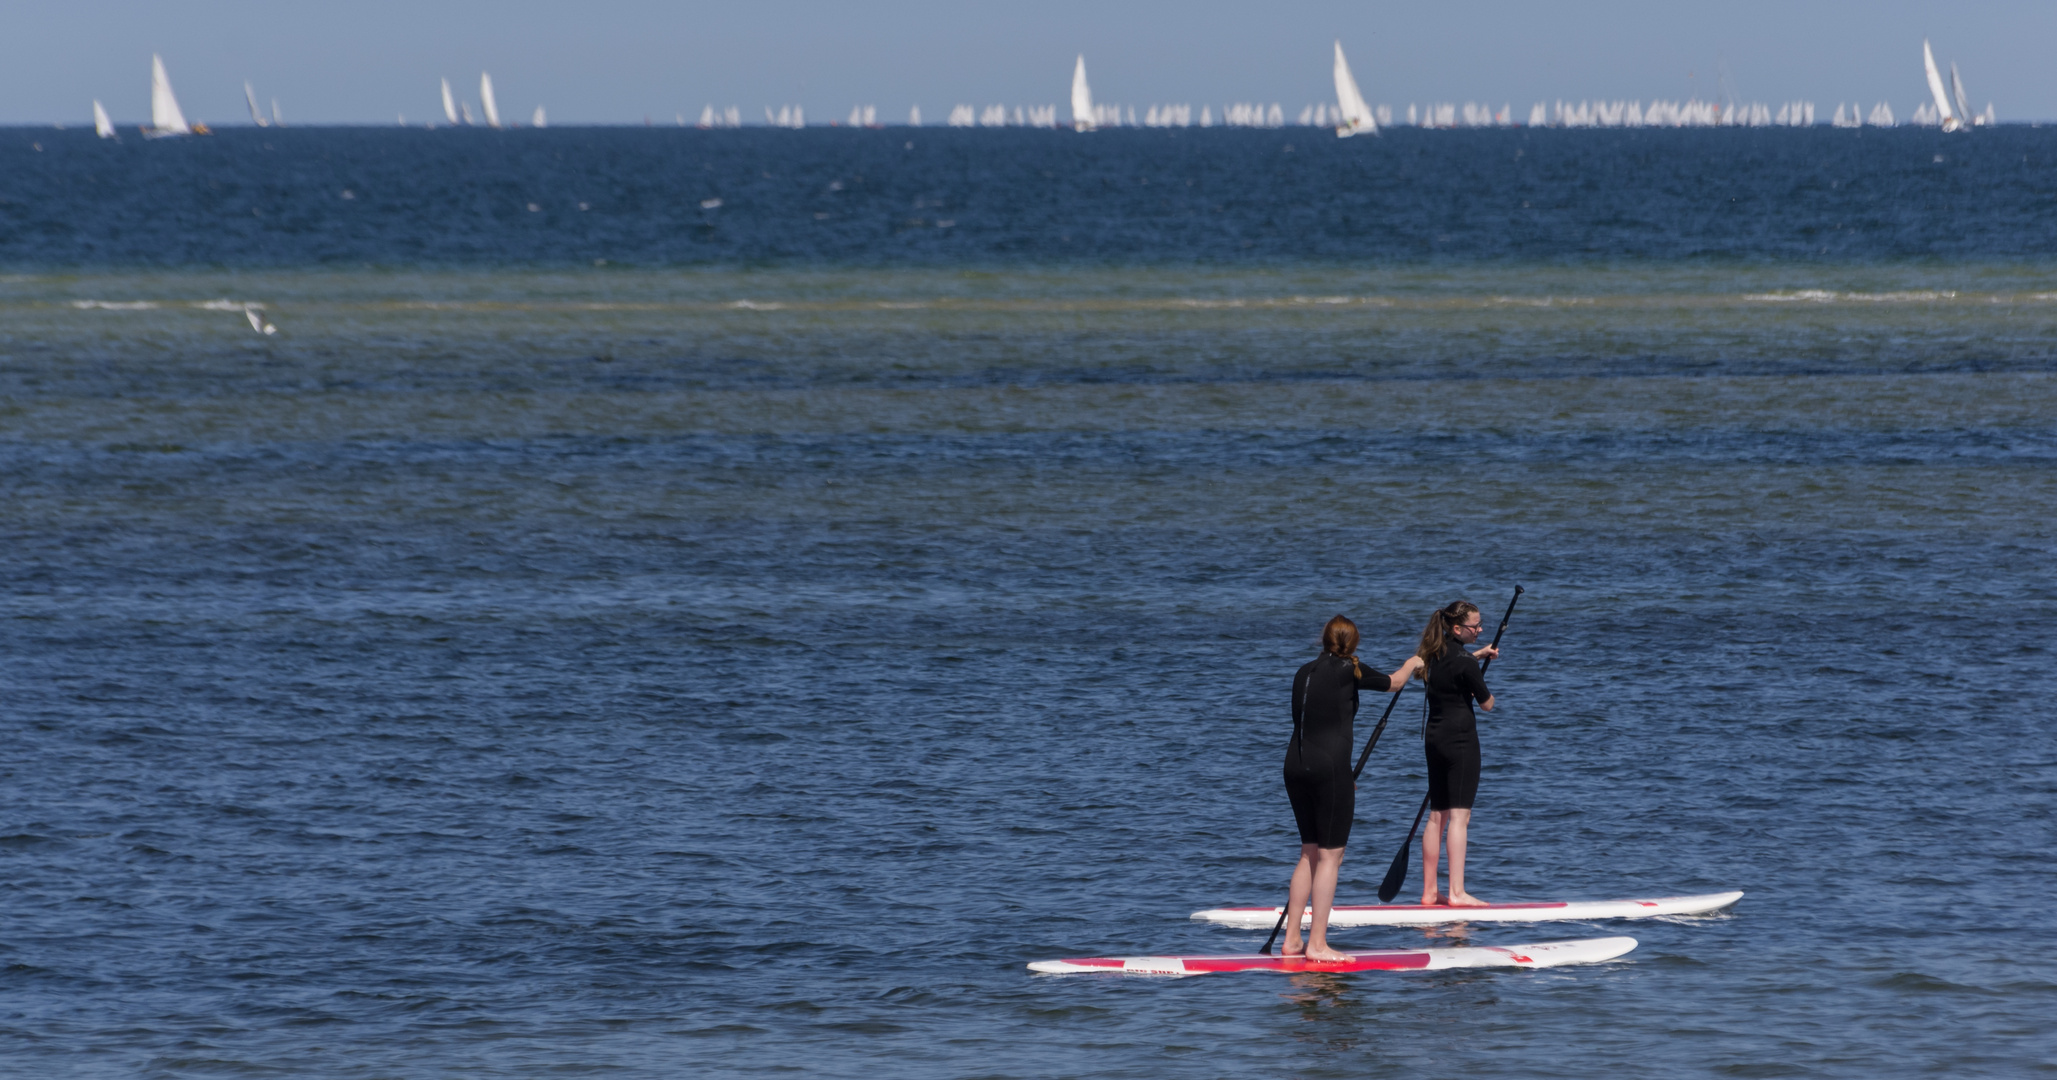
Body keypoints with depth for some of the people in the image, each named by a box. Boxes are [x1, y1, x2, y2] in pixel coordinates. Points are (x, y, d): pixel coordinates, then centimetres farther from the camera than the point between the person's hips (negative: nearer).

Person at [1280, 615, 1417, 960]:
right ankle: (1317, 944, -4)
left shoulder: (1304, 672, 13)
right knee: (1330, 855, -1)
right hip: (1329, 766, -7)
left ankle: (1292, 939, 17)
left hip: (1295, 764, 7)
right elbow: (1392, 682, 12)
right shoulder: (1348, 670, -5)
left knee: (1310, 852, 16)